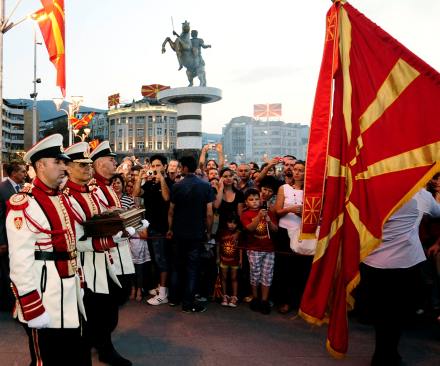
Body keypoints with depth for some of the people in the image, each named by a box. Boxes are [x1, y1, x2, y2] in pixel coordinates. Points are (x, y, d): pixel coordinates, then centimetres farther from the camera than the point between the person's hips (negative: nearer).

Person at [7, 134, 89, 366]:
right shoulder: (23, 204, -16)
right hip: (44, 299, -8)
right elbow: (20, 261, -19)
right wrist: (32, 309, -19)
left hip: (70, 296, 8)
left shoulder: (62, 199, 11)